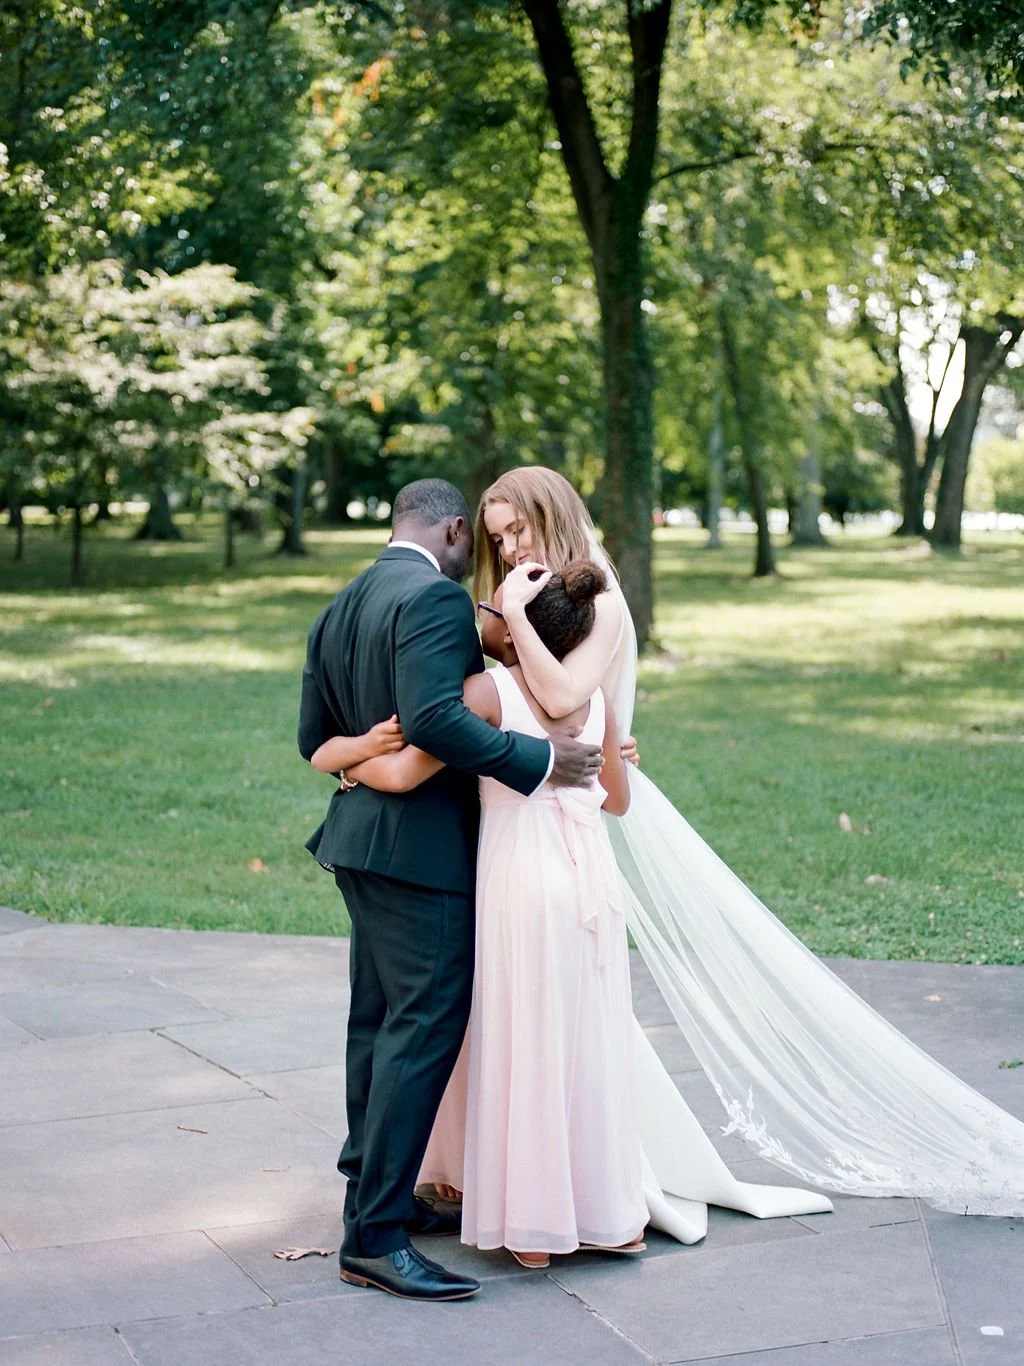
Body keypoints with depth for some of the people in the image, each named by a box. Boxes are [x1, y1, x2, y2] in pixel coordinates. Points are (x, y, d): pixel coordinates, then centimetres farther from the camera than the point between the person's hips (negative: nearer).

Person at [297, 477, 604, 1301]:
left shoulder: (340, 609, 13)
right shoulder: (435, 596, -15)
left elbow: (316, 738, 15)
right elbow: (434, 716, -28)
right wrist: (537, 760, -23)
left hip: (363, 836, 10)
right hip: (423, 847, -10)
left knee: (380, 1018, 18)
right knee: (425, 1026, -8)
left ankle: (375, 1194, 29)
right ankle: (376, 1236, -6)